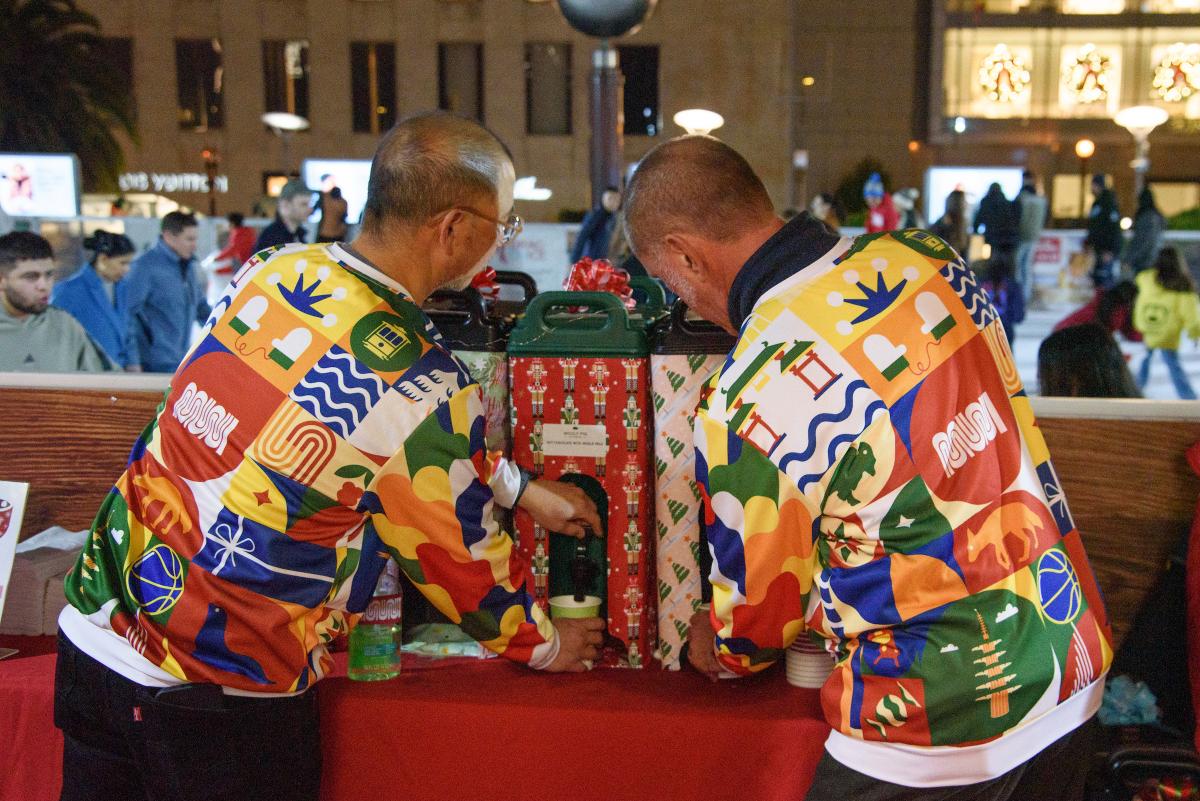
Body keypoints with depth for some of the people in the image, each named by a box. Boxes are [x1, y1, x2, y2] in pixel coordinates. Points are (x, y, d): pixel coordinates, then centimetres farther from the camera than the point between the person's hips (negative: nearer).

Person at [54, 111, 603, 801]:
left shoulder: (274, 269, -2)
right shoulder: (424, 387, -21)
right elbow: (459, 554, -5)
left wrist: (520, 487, 20)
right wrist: (544, 646, 14)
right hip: (219, 697, -6)